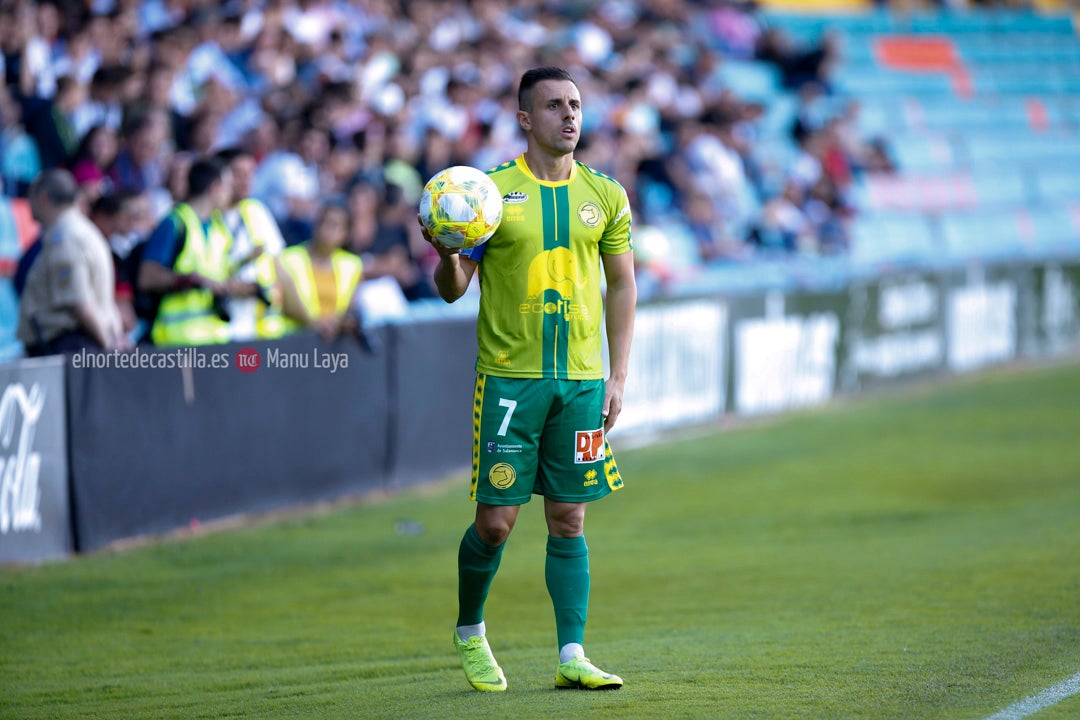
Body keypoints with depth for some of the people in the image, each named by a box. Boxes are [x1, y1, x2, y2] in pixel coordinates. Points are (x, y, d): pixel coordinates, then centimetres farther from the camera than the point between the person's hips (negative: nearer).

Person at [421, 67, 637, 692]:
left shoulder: (605, 195, 7)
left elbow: (623, 284, 13)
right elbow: (453, 289, 1)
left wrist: (618, 376, 7)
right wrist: (448, 256, -22)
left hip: (582, 378, 3)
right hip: (509, 377, -2)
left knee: (569, 520, 3)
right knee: (496, 519, -2)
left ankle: (572, 657, 4)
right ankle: (470, 632, 22)